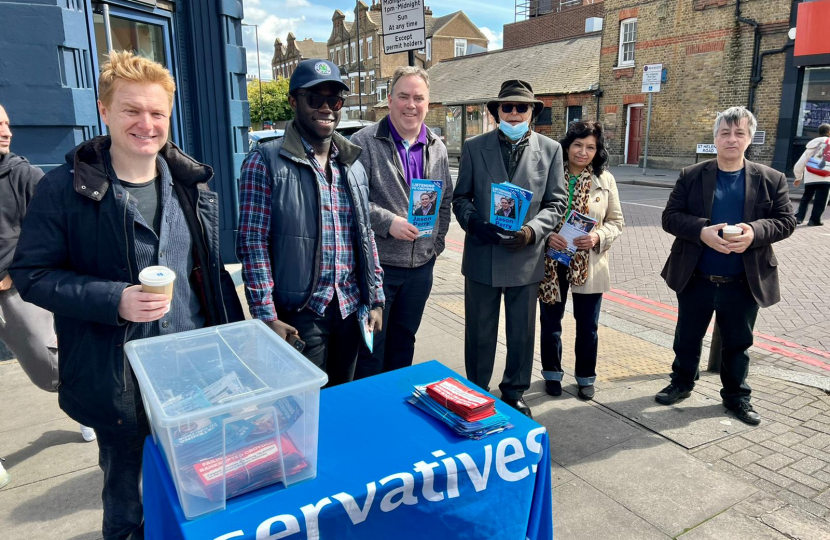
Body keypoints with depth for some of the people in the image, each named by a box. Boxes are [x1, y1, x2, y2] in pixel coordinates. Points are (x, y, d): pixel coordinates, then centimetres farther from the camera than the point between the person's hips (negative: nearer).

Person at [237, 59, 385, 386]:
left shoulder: (353, 166, 10)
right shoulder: (266, 161, -7)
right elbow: (252, 244, -11)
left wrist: (375, 299, 11)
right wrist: (266, 316, -14)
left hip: (350, 310, 5)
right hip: (298, 315, -5)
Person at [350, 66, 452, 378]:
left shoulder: (437, 149, 8)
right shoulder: (364, 143, -9)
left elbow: (446, 201, 15)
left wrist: (437, 242, 6)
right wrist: (388, 222, -22)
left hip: (421, 266, 5)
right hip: (376, 264, -5)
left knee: (404, 342, 20)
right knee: (371, 347, 6)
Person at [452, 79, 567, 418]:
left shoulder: (550, 150, 3)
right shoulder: (474, 147, 3)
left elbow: (556, 202, 3)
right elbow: (461, 197, 5)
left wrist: (532, 230, -15)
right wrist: (473, 222, -15)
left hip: (526, 257, 1)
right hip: (482, 256, 0)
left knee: (522, 332, 12)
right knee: (479, 331, 11)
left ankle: (514, 393, 32)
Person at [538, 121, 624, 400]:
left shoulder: (605, 179, 0)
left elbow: (616, 221, 4)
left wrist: (598, 237, -15)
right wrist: (546, 235, -19)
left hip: (589, 265, 1)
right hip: (552, 262, -1)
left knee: (587, 325, 12)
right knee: (550, 322, 13)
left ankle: (585, 377, 32)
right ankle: (552, 373, 33)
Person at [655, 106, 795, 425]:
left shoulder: (771, 180, 1)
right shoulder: (691, 176, -2)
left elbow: (785, 221, 0)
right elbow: (670, 217, -6)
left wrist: (755, 232, -21)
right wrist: (702, 231, -24)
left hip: (744, 282, 1)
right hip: (695, 278, 0)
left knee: (737, 343, 14)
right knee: (687, 338, 15)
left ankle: (736, 396, 32)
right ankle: (681, 384, 35)